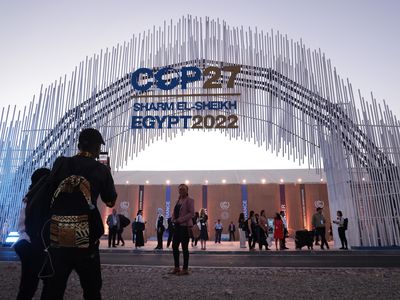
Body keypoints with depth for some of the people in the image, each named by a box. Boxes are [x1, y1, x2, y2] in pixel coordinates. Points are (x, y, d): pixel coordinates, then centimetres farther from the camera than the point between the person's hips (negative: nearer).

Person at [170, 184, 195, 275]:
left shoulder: (189, 200, -5)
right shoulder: (178, 200, 17)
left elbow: (191, 213, -14)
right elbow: (174, 212, 21)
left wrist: (180, 219, -18)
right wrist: (173, 218, 0)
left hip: (185, 226, -8)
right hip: (177, 226, 8)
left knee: (184, 247, -2)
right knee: (174, 246, 9)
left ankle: (185, 269, 8)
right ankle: (176, 267, 21)